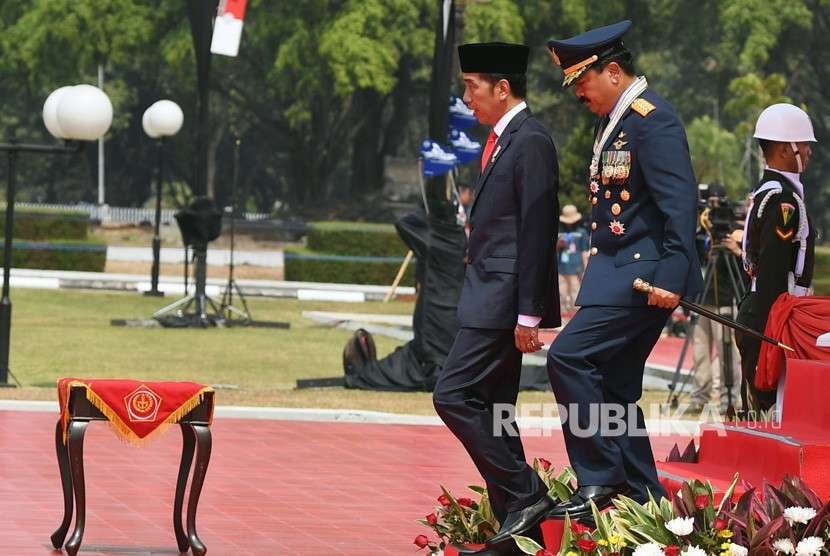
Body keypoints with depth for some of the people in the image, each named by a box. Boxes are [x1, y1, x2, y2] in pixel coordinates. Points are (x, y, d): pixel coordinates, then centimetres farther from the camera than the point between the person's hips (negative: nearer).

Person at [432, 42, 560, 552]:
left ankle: (526, 493, -7)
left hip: (503, 299, -10)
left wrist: (528, 315, -20)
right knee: (490, 409, 10)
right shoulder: (503, 139, 16)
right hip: (489, 298, 10)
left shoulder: (531, 142, -14)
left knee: (454, 396, -13)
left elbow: (536, 233, -18)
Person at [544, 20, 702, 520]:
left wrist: (672, 277, -27)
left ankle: (600, 479, -13)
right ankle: (644, 497, 17)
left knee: (569, 356, -18)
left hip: (644, 274, -10)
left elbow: (681, 201, -22)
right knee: (614, 387, 11)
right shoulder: (613, 121, 16)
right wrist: (599, 262, 18)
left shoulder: (653, 120, -15)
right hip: (616, 270, 10)